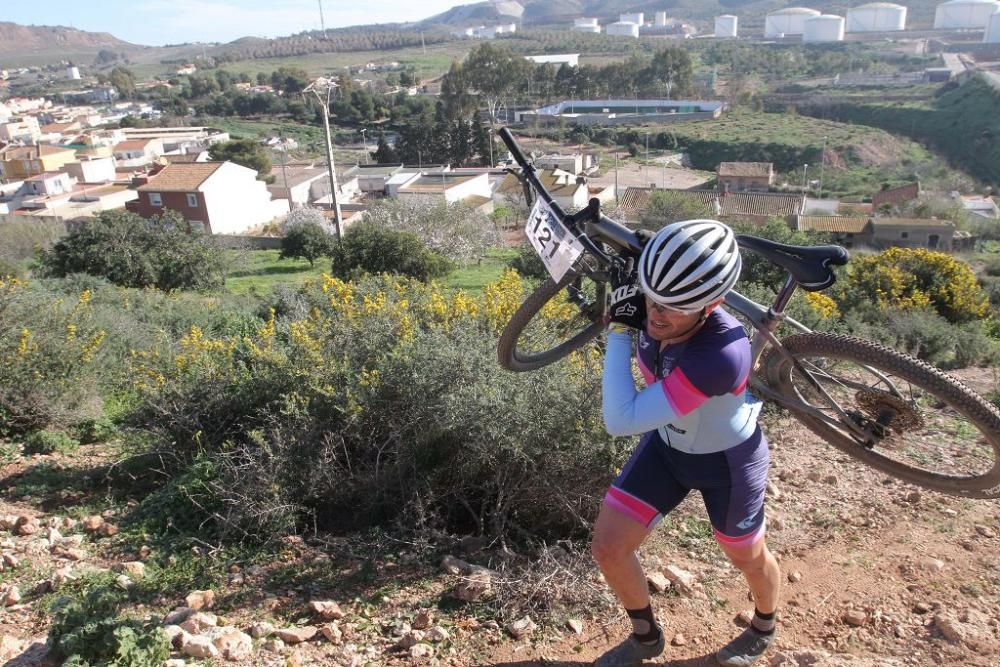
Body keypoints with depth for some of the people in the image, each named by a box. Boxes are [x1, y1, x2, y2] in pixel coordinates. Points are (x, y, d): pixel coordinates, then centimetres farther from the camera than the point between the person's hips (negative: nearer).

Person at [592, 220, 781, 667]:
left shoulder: (722, 354, -44)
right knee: (608, 547, 2)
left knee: (747, 558, 21)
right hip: (667, 445, 5)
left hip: (728, 459, -5)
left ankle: (764, 628, 58)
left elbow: (620, 421, -41)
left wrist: (620, 332, -38)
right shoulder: (650, 309, -25)